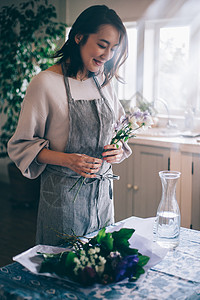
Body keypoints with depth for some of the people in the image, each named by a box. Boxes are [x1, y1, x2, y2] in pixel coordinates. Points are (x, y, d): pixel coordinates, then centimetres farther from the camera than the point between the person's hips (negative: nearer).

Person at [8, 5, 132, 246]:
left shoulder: (104, 83, 7)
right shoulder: (46, 83, -12)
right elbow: (21, 146, -9)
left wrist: (118, 152, -4)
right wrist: (67, 160, -23)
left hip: (102, 191, 6)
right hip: (63, 196, -6)